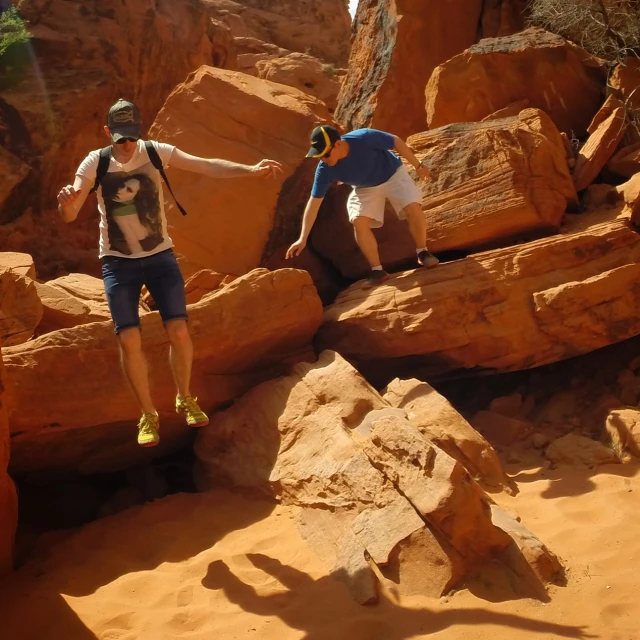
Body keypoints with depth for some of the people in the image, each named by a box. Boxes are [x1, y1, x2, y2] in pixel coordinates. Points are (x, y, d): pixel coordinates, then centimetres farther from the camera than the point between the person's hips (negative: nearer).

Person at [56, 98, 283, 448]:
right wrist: (66, 201, -42)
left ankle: (185, 399, 16)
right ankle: (148, 415, 9)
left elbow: (207, 166, -19)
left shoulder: (156, 153, -11)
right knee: (129, 339, -10)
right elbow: (70, 216, -17)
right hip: (118, 262, -1)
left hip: (159, 255, 1)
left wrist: (251, 170, -33)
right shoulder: (95, 163, -13)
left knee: (178, 330, -10)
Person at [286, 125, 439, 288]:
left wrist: (417, 165, -10)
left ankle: (422, 252, 2)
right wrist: (303, 238, -25)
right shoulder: (325, 169, -28)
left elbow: (397, 142, -22)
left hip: (393, 174, -2)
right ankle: (377, 270, -3)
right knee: (359, 222, -17)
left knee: (413, 208, -22)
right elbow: (314, 201, -23)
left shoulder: (365, 138, -38)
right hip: (365, 188, 2)